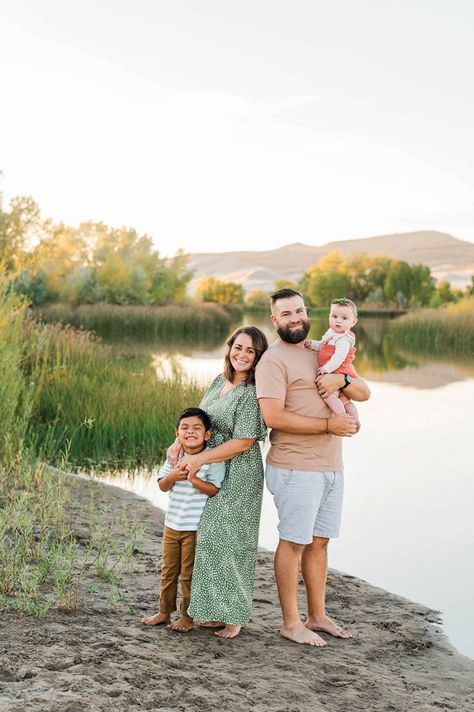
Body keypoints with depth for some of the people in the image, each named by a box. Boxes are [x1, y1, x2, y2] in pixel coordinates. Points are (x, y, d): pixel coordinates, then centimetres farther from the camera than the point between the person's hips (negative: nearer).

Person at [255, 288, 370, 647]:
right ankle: (291, 623, 12)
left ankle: (318, 616, 25)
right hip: (296, 469, -7)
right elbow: (274, 416, -21)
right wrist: (329, 424, -19)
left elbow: (364, 392, 11)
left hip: (331, 467, 7)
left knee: (319, 541, 14)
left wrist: (341, 380, -12)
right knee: (294, 543, 1)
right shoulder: (274, 359, -10)